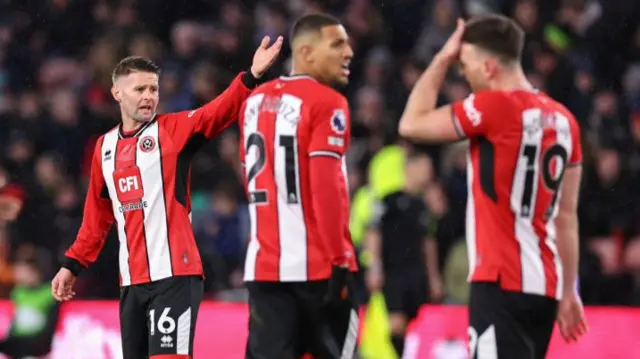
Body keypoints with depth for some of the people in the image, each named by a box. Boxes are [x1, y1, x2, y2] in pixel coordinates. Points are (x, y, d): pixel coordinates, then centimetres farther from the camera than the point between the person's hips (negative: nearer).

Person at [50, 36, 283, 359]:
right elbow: (97, 217, 22)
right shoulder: (105, 147, 12)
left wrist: (252, 77, -34)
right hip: (132, 281, 5)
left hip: (175, 275, -5)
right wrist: (73, 265, 21)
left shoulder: (173, 130, -1)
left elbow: (220, 112, -18)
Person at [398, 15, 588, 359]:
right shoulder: (563, 120, 12)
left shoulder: (495, 106, -12)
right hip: (543, 286, 8)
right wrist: (568, 292, 20)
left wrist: (442, 59, 5)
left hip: (502, 283, -8)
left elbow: (411, 125, -3)